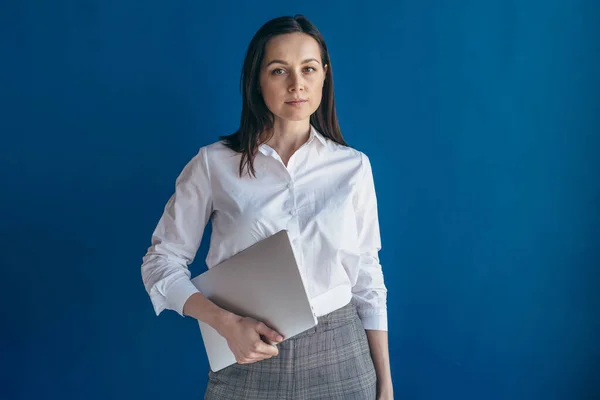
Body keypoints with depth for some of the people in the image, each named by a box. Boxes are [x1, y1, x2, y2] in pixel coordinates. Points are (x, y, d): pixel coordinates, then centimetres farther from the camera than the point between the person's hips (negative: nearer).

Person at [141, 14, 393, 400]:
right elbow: (163, 261, -1)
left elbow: (367, 278, 3)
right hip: (249, 358, -1)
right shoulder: (214, 163, -5)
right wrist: (226, 322, -15)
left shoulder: (353, 167, -1)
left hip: (339, 358, 1)